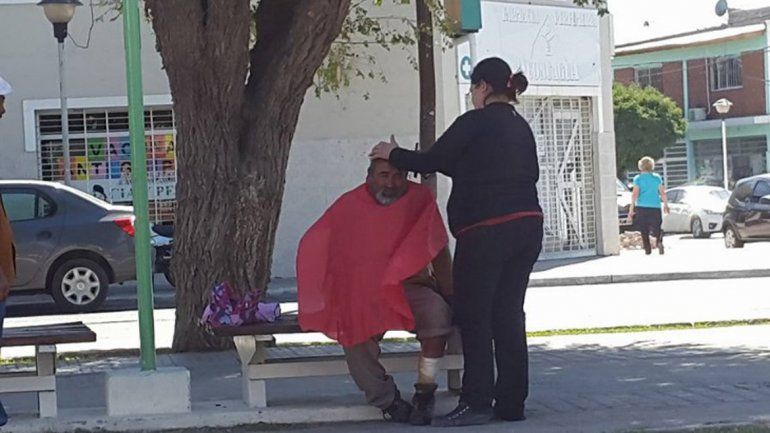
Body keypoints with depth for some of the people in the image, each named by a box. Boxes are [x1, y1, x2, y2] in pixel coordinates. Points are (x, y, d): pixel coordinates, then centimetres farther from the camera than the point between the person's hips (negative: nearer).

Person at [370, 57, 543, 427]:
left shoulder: (475, 123, -8)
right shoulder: (521, 127, 15)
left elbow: (430, 162, -4)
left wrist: (392, 154, 15)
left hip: (487, 230, -7)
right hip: (527, 226, 7)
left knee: (474, 316, -3)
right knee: (508, 315, 9)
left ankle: (476, 402, -6)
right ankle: (511, 402, 10)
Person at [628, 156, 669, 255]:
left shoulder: (638, 178, -2)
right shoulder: (657, 178, 4)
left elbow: (635, 194, -7)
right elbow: (662, 193, 4)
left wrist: (631, 208, -6)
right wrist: (665, 205, 15)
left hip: (642, 207, -1)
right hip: (655, 206, 1)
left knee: (644, 230, 8)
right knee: (657, 228, 6)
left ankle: (647, 249, 2)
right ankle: (659, 241, -23)